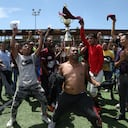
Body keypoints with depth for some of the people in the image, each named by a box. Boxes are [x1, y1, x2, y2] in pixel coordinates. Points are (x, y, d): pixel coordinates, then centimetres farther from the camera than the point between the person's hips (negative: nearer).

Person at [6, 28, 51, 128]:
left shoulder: (33, 56, 7)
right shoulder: (19, 57, 0)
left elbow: (40, 47, -2)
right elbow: (12, 46, -14)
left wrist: (41, 36, -8)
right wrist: (14, 34, -16)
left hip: (35, 84, 2)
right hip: (22, 86, -2)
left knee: (44, 101, 6)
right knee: (15, 104, 9)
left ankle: (44, 115, 33)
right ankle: (12, 118, 37)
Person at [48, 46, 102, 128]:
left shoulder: (84, 65, 3)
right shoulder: (63, 66, 2)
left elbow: (88, 77, 15)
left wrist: (95, 82, -3)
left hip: (81, 96, -1)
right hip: (66, 95, 1)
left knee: (94, 117, -6)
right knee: (58, 112, 24)